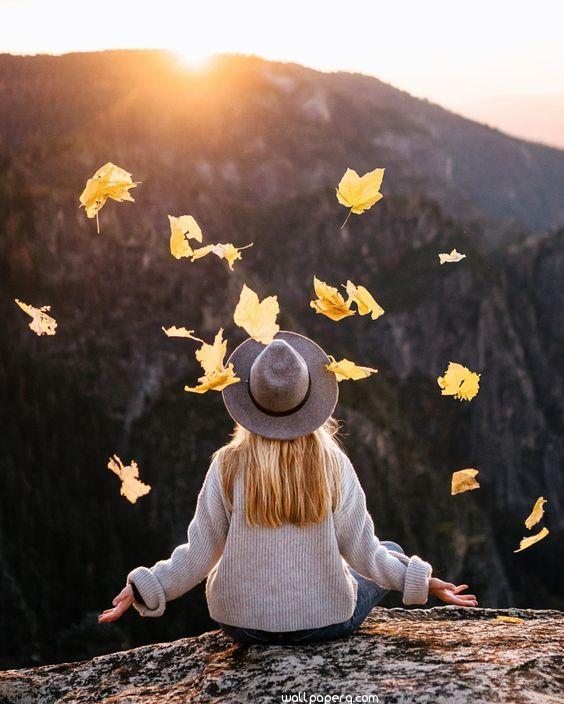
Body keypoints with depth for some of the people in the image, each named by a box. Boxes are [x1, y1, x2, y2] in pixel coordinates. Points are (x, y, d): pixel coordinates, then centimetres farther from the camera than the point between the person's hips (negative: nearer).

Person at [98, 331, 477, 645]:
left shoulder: (229, 465, -13)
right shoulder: (332, 464, -15)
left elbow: (200, 553, -9)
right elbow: (362, 553, -11)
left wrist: (141, 590, 3)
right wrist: (425, 583, 1)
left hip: (240, 622, 2)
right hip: (324, 620, -2)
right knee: (391, 550, 24)